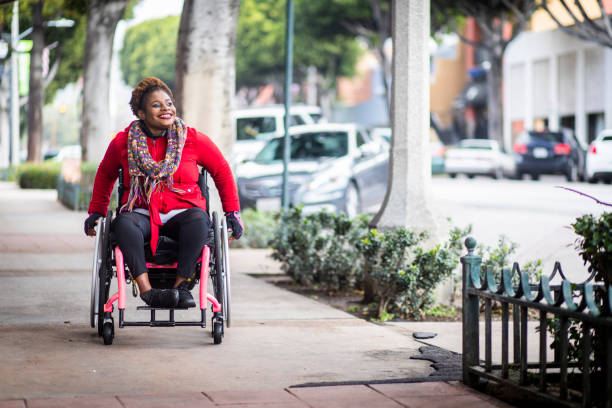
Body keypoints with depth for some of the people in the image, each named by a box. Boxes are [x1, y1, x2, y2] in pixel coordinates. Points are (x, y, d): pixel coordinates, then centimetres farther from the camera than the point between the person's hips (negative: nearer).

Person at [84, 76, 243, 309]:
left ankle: (181, 285, -29)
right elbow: (105, 175, 24)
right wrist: (96, 212, 21)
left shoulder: (193, 139, 3)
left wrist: (232, 212, 11)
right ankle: (146, 290, -43)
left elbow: (222, 171, 15)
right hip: (141, 213, 0)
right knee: (124, 223, -35)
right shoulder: (123, 142, 6)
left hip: (181, 212, 0)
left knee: (199, 220, -36)